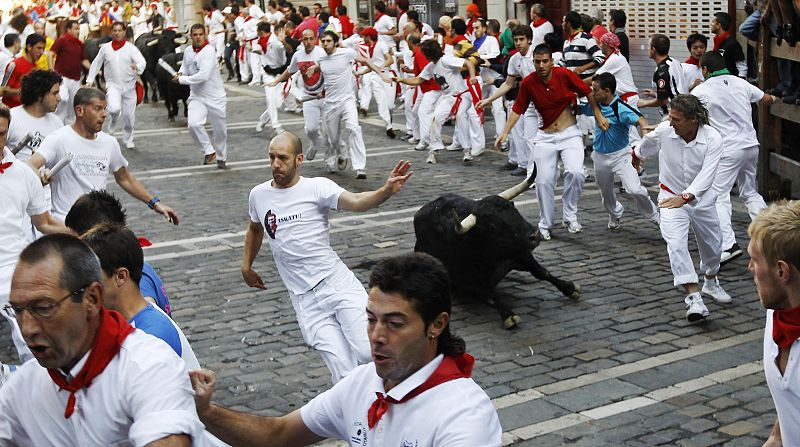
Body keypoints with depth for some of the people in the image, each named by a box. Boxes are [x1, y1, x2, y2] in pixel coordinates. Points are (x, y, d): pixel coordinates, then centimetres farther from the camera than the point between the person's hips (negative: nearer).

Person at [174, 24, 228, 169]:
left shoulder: (209, 51, -19)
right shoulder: (188, 52, 2)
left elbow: (203, 75, -27)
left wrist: (182, 79, -17)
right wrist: (180, 73, 0)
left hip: (215, 97, -4)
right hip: (197, 97, 4)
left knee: (220, 130, 9)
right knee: (193, 124, -21)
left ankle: (221, 157, 34)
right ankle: (209, 151, -1)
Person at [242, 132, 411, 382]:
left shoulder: (317, 187, -4)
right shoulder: (258, 195, 10)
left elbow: (355, 202, -23)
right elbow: (255, 229, 32)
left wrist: (387, 191, -41)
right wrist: (246, 266, 35)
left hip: (339, 283, -2)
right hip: (306, 301, 3)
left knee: (370, 354, -19)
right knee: (345, 375, -11)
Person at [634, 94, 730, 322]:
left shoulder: (712, 138, -24)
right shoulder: (664, 131, -20)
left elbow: (706, 175, -32)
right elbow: (647, 144, 5)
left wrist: (685, 197, -47)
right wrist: (636, 155, 26)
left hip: (701, 198, 1)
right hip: (671, 196, -1)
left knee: (712, 244, 18)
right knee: (676, 244, -22)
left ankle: (711, 282, 48)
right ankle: (694, 298, -25)